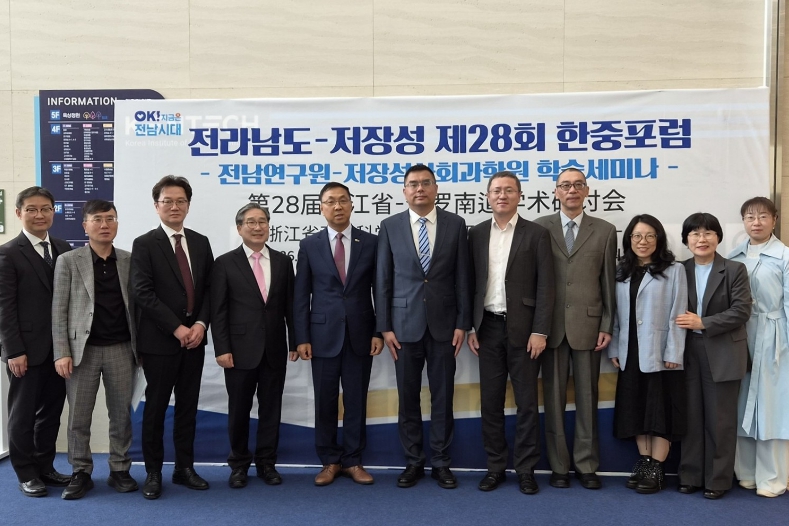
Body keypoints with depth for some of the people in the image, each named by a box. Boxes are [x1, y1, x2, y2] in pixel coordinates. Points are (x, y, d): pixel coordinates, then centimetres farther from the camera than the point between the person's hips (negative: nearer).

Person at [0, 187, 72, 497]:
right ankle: (26, 474, 19)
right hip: (27, 349, -5)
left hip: (59, 348, 5)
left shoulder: (64, 249, 9)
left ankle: (45, 467, 26)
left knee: (51, 411, 12)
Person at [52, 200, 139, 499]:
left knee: (121, 413, 7)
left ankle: (119, 470, 19)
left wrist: (139, 347, 1)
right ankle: (80, 473, 19)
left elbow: (136, 305, 6)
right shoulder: (68, 261, 1)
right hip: (83, 349, -1)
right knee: (79, 416, 5)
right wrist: (62, 352, -9)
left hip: (121, 348, 2)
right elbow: (59, 310, -2)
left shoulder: (129, 261, 6)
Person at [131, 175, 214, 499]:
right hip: (159, 339, -4)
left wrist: (201, 324, -7)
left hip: (194, 337, 4)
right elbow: (142, 293, -13)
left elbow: (209, 289, 8)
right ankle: (153, 472, 17)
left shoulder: (201, 242, 10)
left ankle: (184, 467, 22)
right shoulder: (144, 244, -4)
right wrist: (177, 328, -16)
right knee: (156, 407, 5)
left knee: (188, 406, 11)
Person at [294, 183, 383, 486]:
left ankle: (353, 461, 19)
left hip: (360, 334, 0)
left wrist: (379, 332, -3)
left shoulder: (371, 243, 3)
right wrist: (302, 338, -4)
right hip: (323, 334, 0)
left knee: (356, 401, 7)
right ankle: (330, 461, 21)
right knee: (325, 401, 6)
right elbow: (301, 295, 2)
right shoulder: (309, 245, 3)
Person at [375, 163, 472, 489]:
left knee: (442, 396, 6)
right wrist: (385, 326, -3)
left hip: (443, 323, 0)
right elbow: (383, 280, 2)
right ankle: (413, 461, 21)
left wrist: (462, 324, -3)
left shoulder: (455, 224, 3)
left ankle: (441, 462, 19)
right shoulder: (390, 227, 2)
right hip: (405, 324, 0)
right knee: (408, 397, 7)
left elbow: (462, 277, 2)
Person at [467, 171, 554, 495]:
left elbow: (545, 286, -5)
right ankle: (495, 467, 19)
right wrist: (470, 327, 3)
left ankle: (526, 469, 16)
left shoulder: (536, 234, -2)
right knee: (490, 401, 8)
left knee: (526, 401, 4)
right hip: (488, 328, 3)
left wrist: (540, 331, -12)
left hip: (523, 328, -3)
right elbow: (471, 284, 9)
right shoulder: (477, 234, 8)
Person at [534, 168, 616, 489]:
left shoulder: (604, 231, 5)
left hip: (588, 325, 0)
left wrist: (607, 327, 0)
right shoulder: (540, 228, 4)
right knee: (554, 398, 7)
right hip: (551, 326, 0)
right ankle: (559, 466, 18)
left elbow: (608, 282, 5)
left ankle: (587, 465, 20)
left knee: (587, 398, 8)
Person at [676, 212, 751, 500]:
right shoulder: (680, 270, 7)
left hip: (722, 355, -3)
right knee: (691, 417, 9)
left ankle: (718, 479, 17)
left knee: (719, 420, 5)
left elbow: (741, 311, -11)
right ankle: (690, 475, 20)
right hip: (688, 354, 3)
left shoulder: (735, 270, -2)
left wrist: (703, 323, -17)